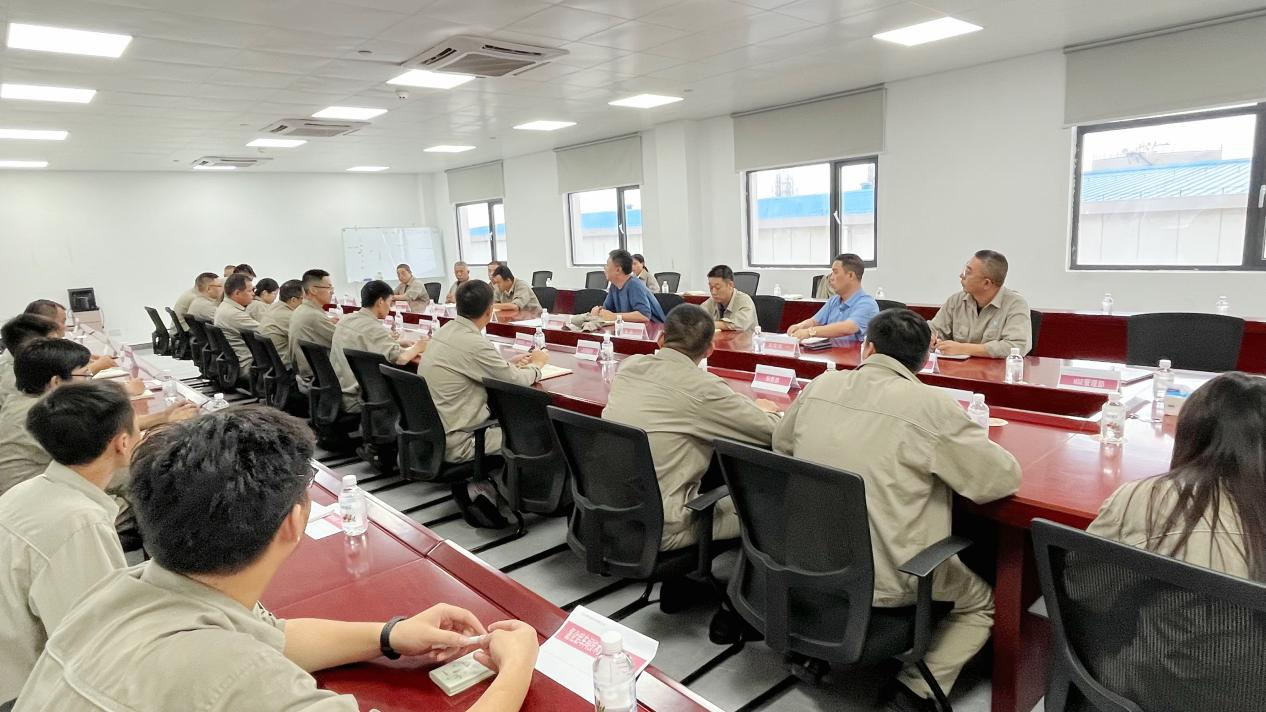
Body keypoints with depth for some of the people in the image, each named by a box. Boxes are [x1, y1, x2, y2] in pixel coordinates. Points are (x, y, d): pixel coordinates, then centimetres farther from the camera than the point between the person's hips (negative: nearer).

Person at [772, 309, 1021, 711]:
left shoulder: (820, 386, -3)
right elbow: (1004, 479, -8)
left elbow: (782, 445, 14)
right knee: (980, 603, 23)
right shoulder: (931, 405, -17)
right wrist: (942, 458, 10)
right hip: (884, 583, -5)